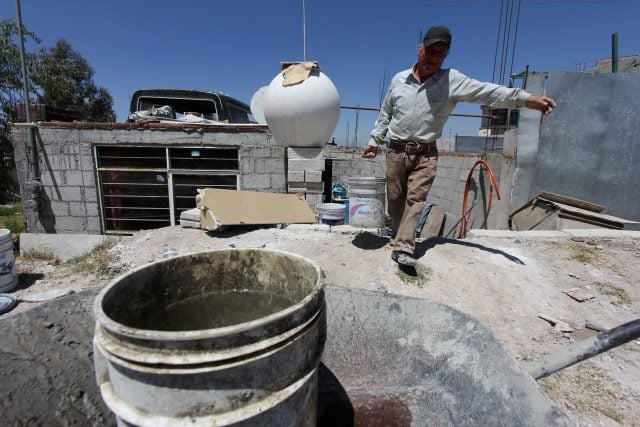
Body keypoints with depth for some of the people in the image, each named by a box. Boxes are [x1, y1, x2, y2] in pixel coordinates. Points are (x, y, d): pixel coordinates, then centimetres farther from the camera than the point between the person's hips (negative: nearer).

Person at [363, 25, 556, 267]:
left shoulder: (452, 81, -1)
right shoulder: (398, 80, 6)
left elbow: (487, 92, -12)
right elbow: (385, 115, 14)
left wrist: (526, 98, -24)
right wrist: (374, 141, 14)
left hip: (425, 155, -2)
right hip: (396, 151, 2)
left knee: (416, 198, -12)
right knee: (395, 198, 7)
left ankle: (403, 248, -12)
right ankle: (398, 235, 27)